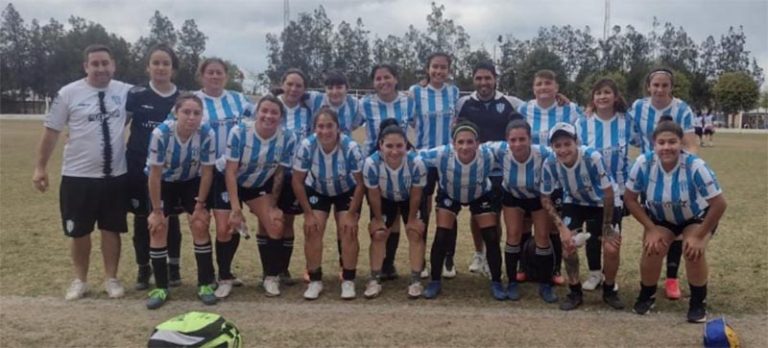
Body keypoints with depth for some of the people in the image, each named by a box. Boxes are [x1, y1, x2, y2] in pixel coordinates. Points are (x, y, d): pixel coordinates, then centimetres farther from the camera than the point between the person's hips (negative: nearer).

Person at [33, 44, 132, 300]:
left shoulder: (125, 91, -1)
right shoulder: (69, 93, -5)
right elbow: (51, 131, -1)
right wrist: (40, 167, -1)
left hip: (115, 175, 1)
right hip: (78, 175, -1)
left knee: (111, 229, 10)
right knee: (80, 232, 9)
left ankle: (111, 279, 24)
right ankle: (80, 280, 26)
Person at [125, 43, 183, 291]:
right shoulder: (136, 95, -2)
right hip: (139, 167, -1)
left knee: (170, 218, 6)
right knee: (142, 219, 7)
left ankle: (173, 267, 22)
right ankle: (143, 270, 20)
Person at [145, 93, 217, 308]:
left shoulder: (207, 134, -27)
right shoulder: (161, 133, -32)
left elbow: (207, 172, -15)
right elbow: (154, 174, -23)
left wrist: (200, 205, -12)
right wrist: (156, 210, -18)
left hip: (192, 182, 1)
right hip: (163, 182, -1)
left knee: (200, 225, -10)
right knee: (158, 228, -10)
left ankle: (205, 284, 3)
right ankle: (161, 287, 3)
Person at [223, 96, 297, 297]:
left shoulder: (287, 138, -21)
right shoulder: (239, 132, -27)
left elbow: (279, 174, -10)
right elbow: (231, 171, -23)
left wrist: (272, 205, -6)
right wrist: (235, 208, -26)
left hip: (261, 185, 2)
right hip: (232, 184, -2)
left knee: (275, 227, -10)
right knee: (229, 227, -9)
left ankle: (271, 277, 8)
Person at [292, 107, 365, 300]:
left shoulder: (351, 147, -32)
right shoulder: (306, 146, -30)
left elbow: (360, 183, -19)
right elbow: (297, 182, -17)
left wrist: (352, 214, -19)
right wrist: (308, 214, -16)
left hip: (346, 192, -1)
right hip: (316, 191, 1)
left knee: (348, 230, -14)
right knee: (312, 230, -11)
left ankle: (348, 281, 1)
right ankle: (315, 280, 3)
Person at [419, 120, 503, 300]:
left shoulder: (488, 155, -39)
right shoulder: (442, 154, -40)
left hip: (481, 196, 0)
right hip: (449, 195, 0)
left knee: (492, 238, -4)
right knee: (441, 237, -10)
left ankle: (496, 282, 15)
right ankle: (435, 281, 10)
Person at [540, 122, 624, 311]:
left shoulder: (592, 157, -36)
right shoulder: (550, 163, -26)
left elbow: (608, 193, -24)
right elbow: (545, 198, -11)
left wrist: (607, 228, -17)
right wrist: (561, 227, -20)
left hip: (603, 203, -2)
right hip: (574, 202, 2)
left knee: (612, 248, -15)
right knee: (567, 243, -18)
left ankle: (609, 290, 14)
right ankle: (575, 291, 4)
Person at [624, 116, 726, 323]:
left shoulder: (695, 166, -34)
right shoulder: (643, 163, -28)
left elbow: (719, 204, -26)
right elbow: (630, 199, -14)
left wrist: (699, 236, -22)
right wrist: (651, 229, -17)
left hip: (697, 217, -2)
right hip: (659, 217, 2)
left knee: (694, 252, -24)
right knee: (652, 250, -18)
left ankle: (698, 302, 1)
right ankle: (647, 295, 10)